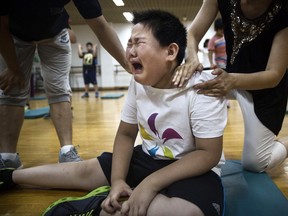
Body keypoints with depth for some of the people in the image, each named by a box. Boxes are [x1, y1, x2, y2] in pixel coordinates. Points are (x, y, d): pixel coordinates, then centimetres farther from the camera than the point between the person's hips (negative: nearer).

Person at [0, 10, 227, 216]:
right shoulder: (139, 82, -7)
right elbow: (125, 134, 1)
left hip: (194, 168, -4)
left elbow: (208, 154, -22)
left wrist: (151, 183, -29)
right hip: (149, 158, 5)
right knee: (83, 170, 5)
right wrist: (118, 180, -15)